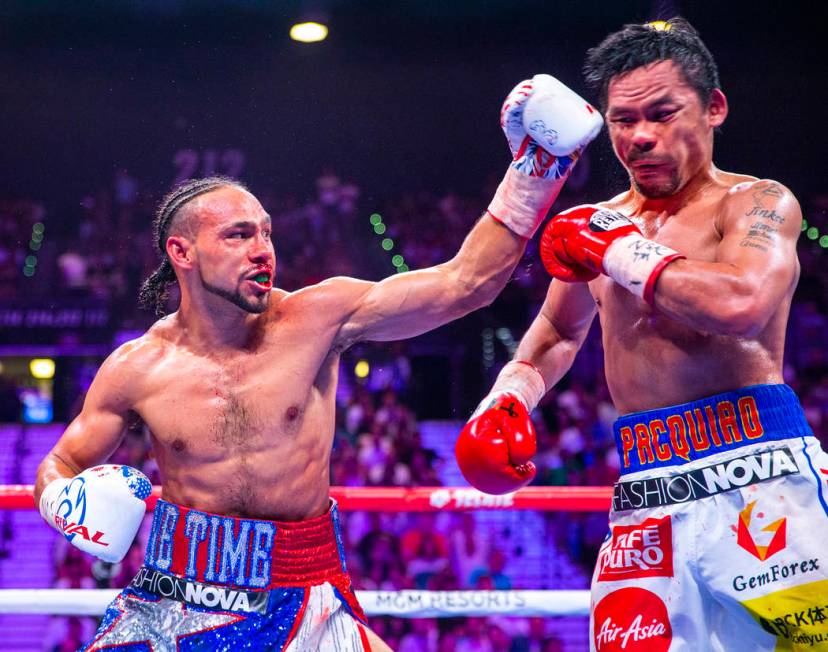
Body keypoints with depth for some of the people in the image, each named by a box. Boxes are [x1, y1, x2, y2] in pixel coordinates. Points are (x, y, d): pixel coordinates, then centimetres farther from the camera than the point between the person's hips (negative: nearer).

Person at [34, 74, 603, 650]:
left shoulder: (318, 317, -7)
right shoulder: (138, 368, -4)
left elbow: (463, 283, -12)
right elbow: (60, 467, 11)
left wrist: (532, 169, -17)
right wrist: (70, 503, -12)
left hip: (300, 601, 0)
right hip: (174, 599, 1)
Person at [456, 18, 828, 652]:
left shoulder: (758, 204, 2)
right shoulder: (596, 224, 18)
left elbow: (739, 304, -19)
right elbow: (561, 332, 36)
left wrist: (618, 250, -6)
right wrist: (509, 395, 16)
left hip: (757, 474, -5)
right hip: (648, 495, 5)